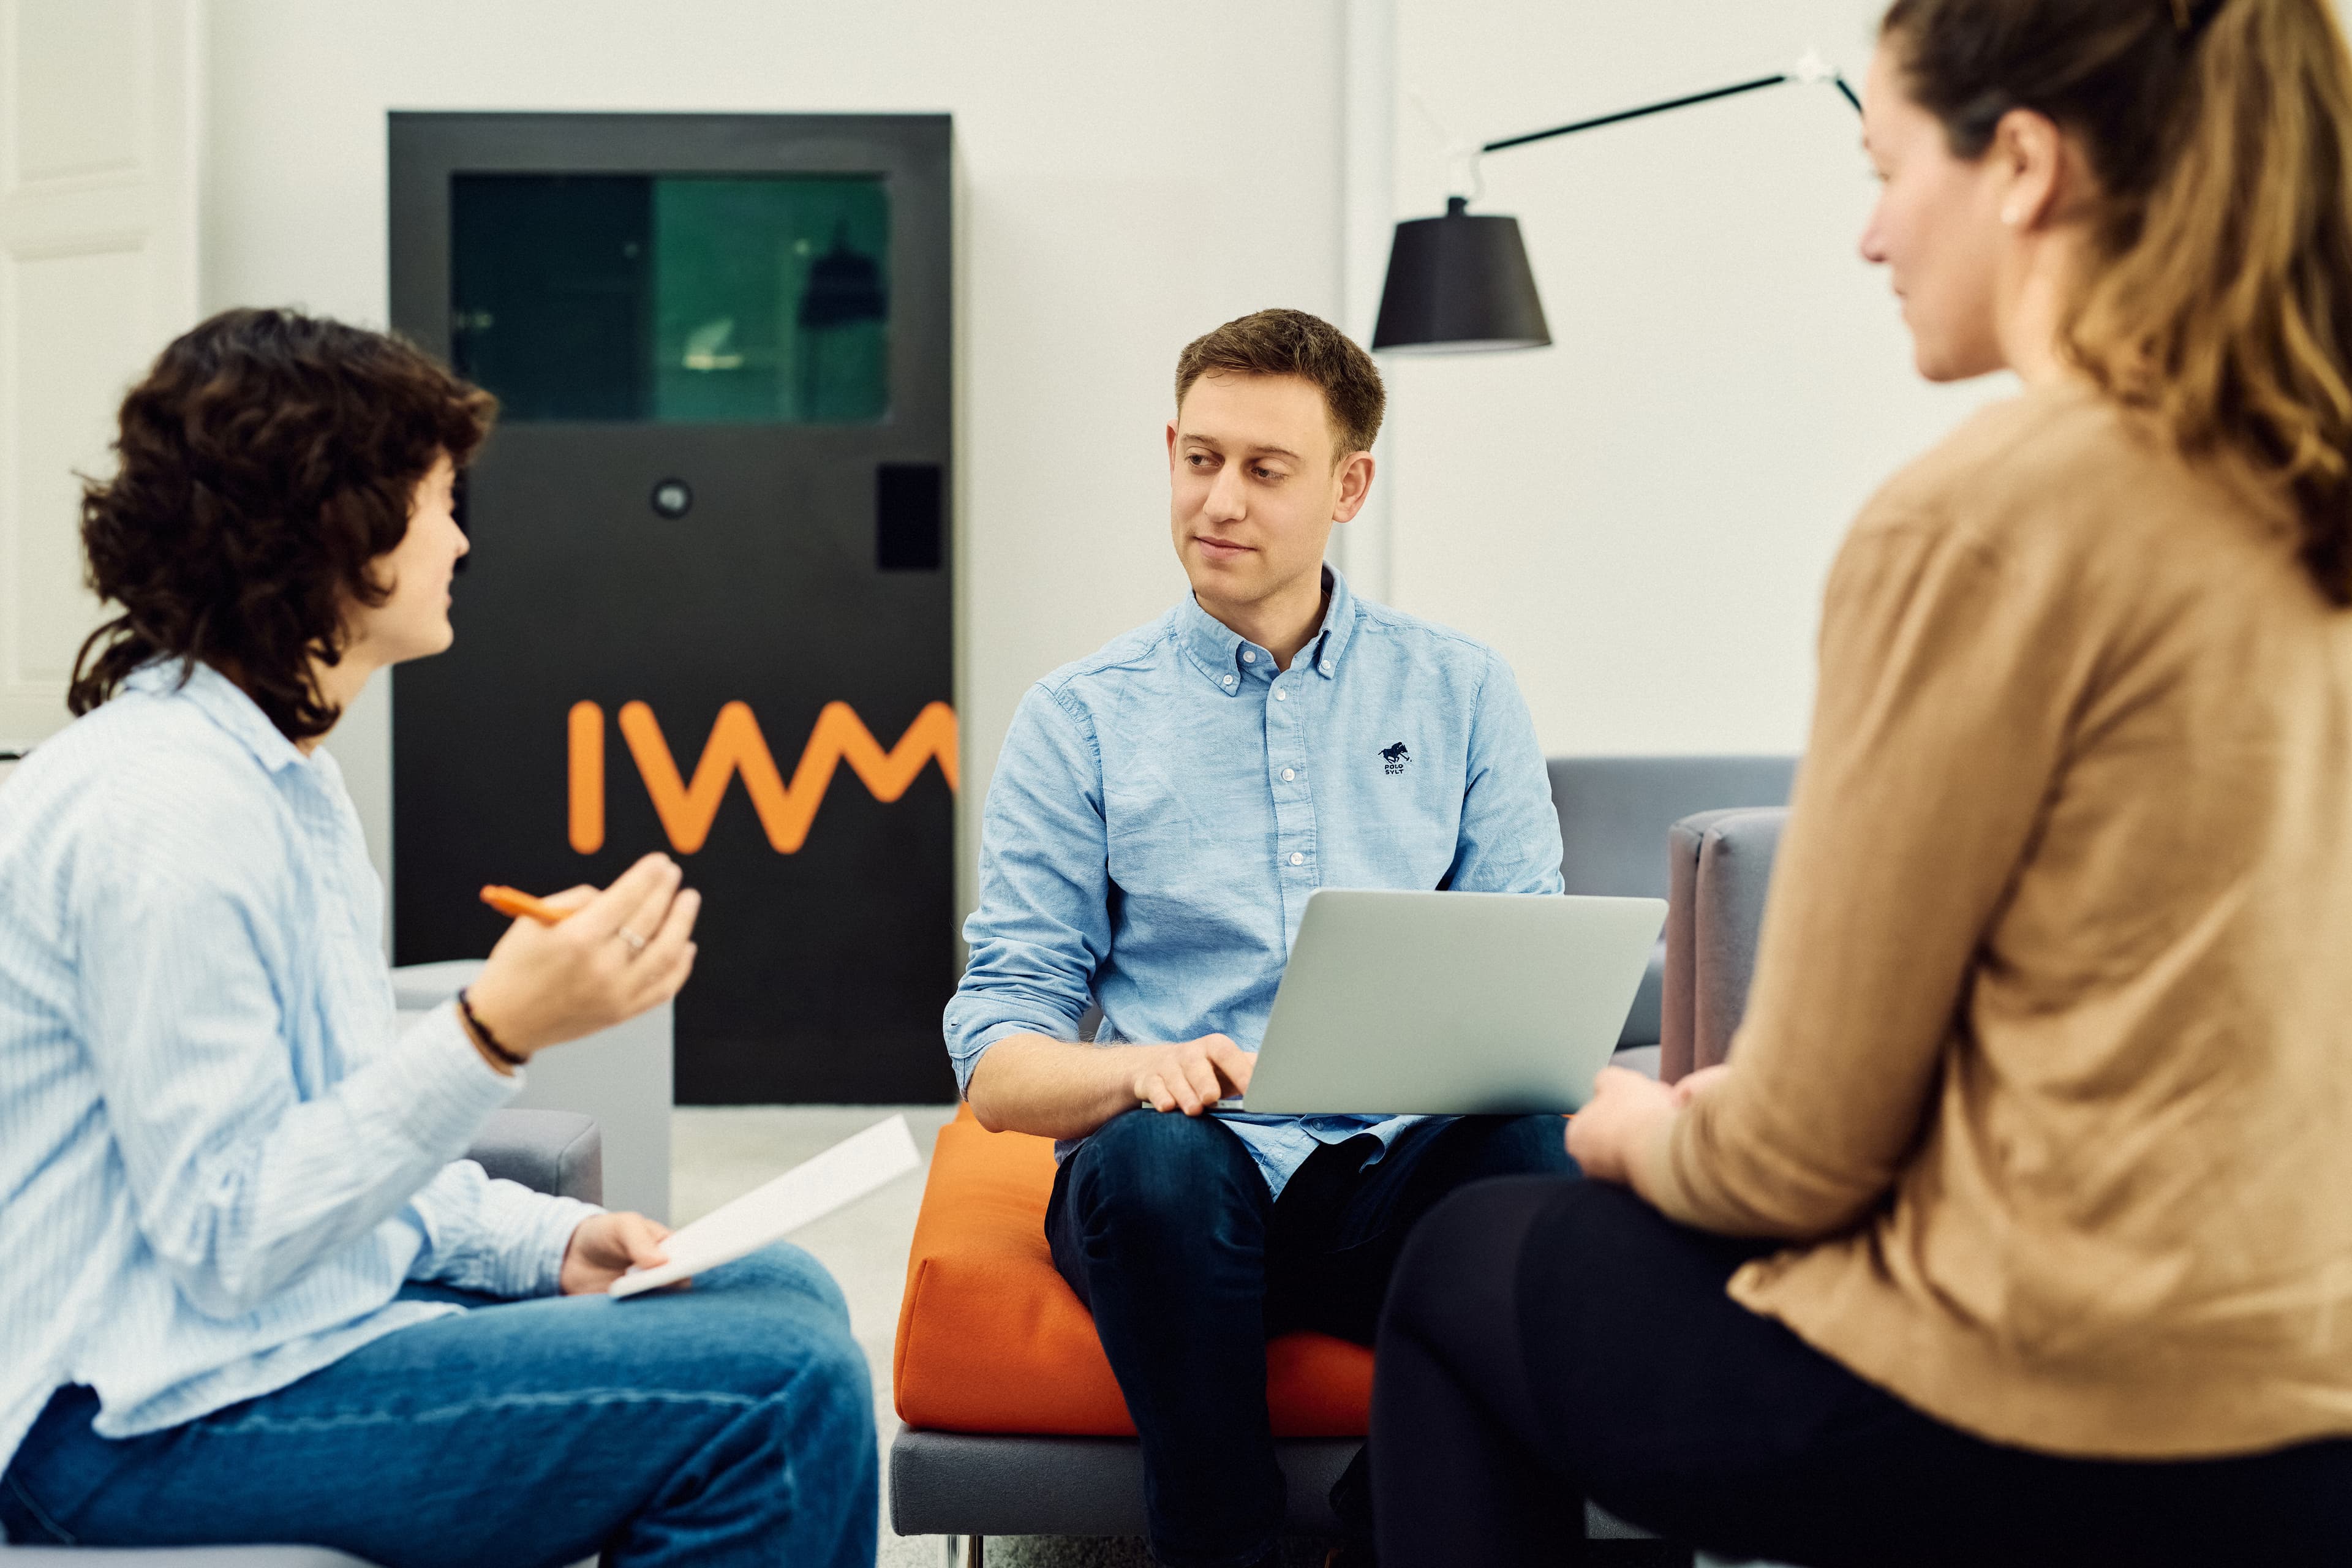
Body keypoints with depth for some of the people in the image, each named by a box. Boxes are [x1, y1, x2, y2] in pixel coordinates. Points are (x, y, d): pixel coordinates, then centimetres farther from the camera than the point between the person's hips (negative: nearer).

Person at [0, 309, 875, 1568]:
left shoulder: (285, 779, 13)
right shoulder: (165, 805, -20)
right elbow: (229, 1239, -23)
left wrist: (550, 1241, 2)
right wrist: (497, 1033, -29)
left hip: (298, 1315, 11)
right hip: (163, 1413, -11)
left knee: (782, 1289, 13)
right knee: (781, 1386, -20)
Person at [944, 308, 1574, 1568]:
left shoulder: (1459, 692, 14)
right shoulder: (1079, 720, 10)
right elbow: (997, 1065, 4)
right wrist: (1138, 1069, -19)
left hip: (1404, 1162, 1)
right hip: (1190, 1178, -1)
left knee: (1537, 1152, -32)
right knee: (1151, 1157, -35)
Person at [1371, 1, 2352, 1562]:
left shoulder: (1977, 519, -18)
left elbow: (1800, 1160, -14)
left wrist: (1640, 1131, 8)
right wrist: (1729, 1111, 19)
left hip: (2068, 1423, -7)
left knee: (1467, 1264, 18)